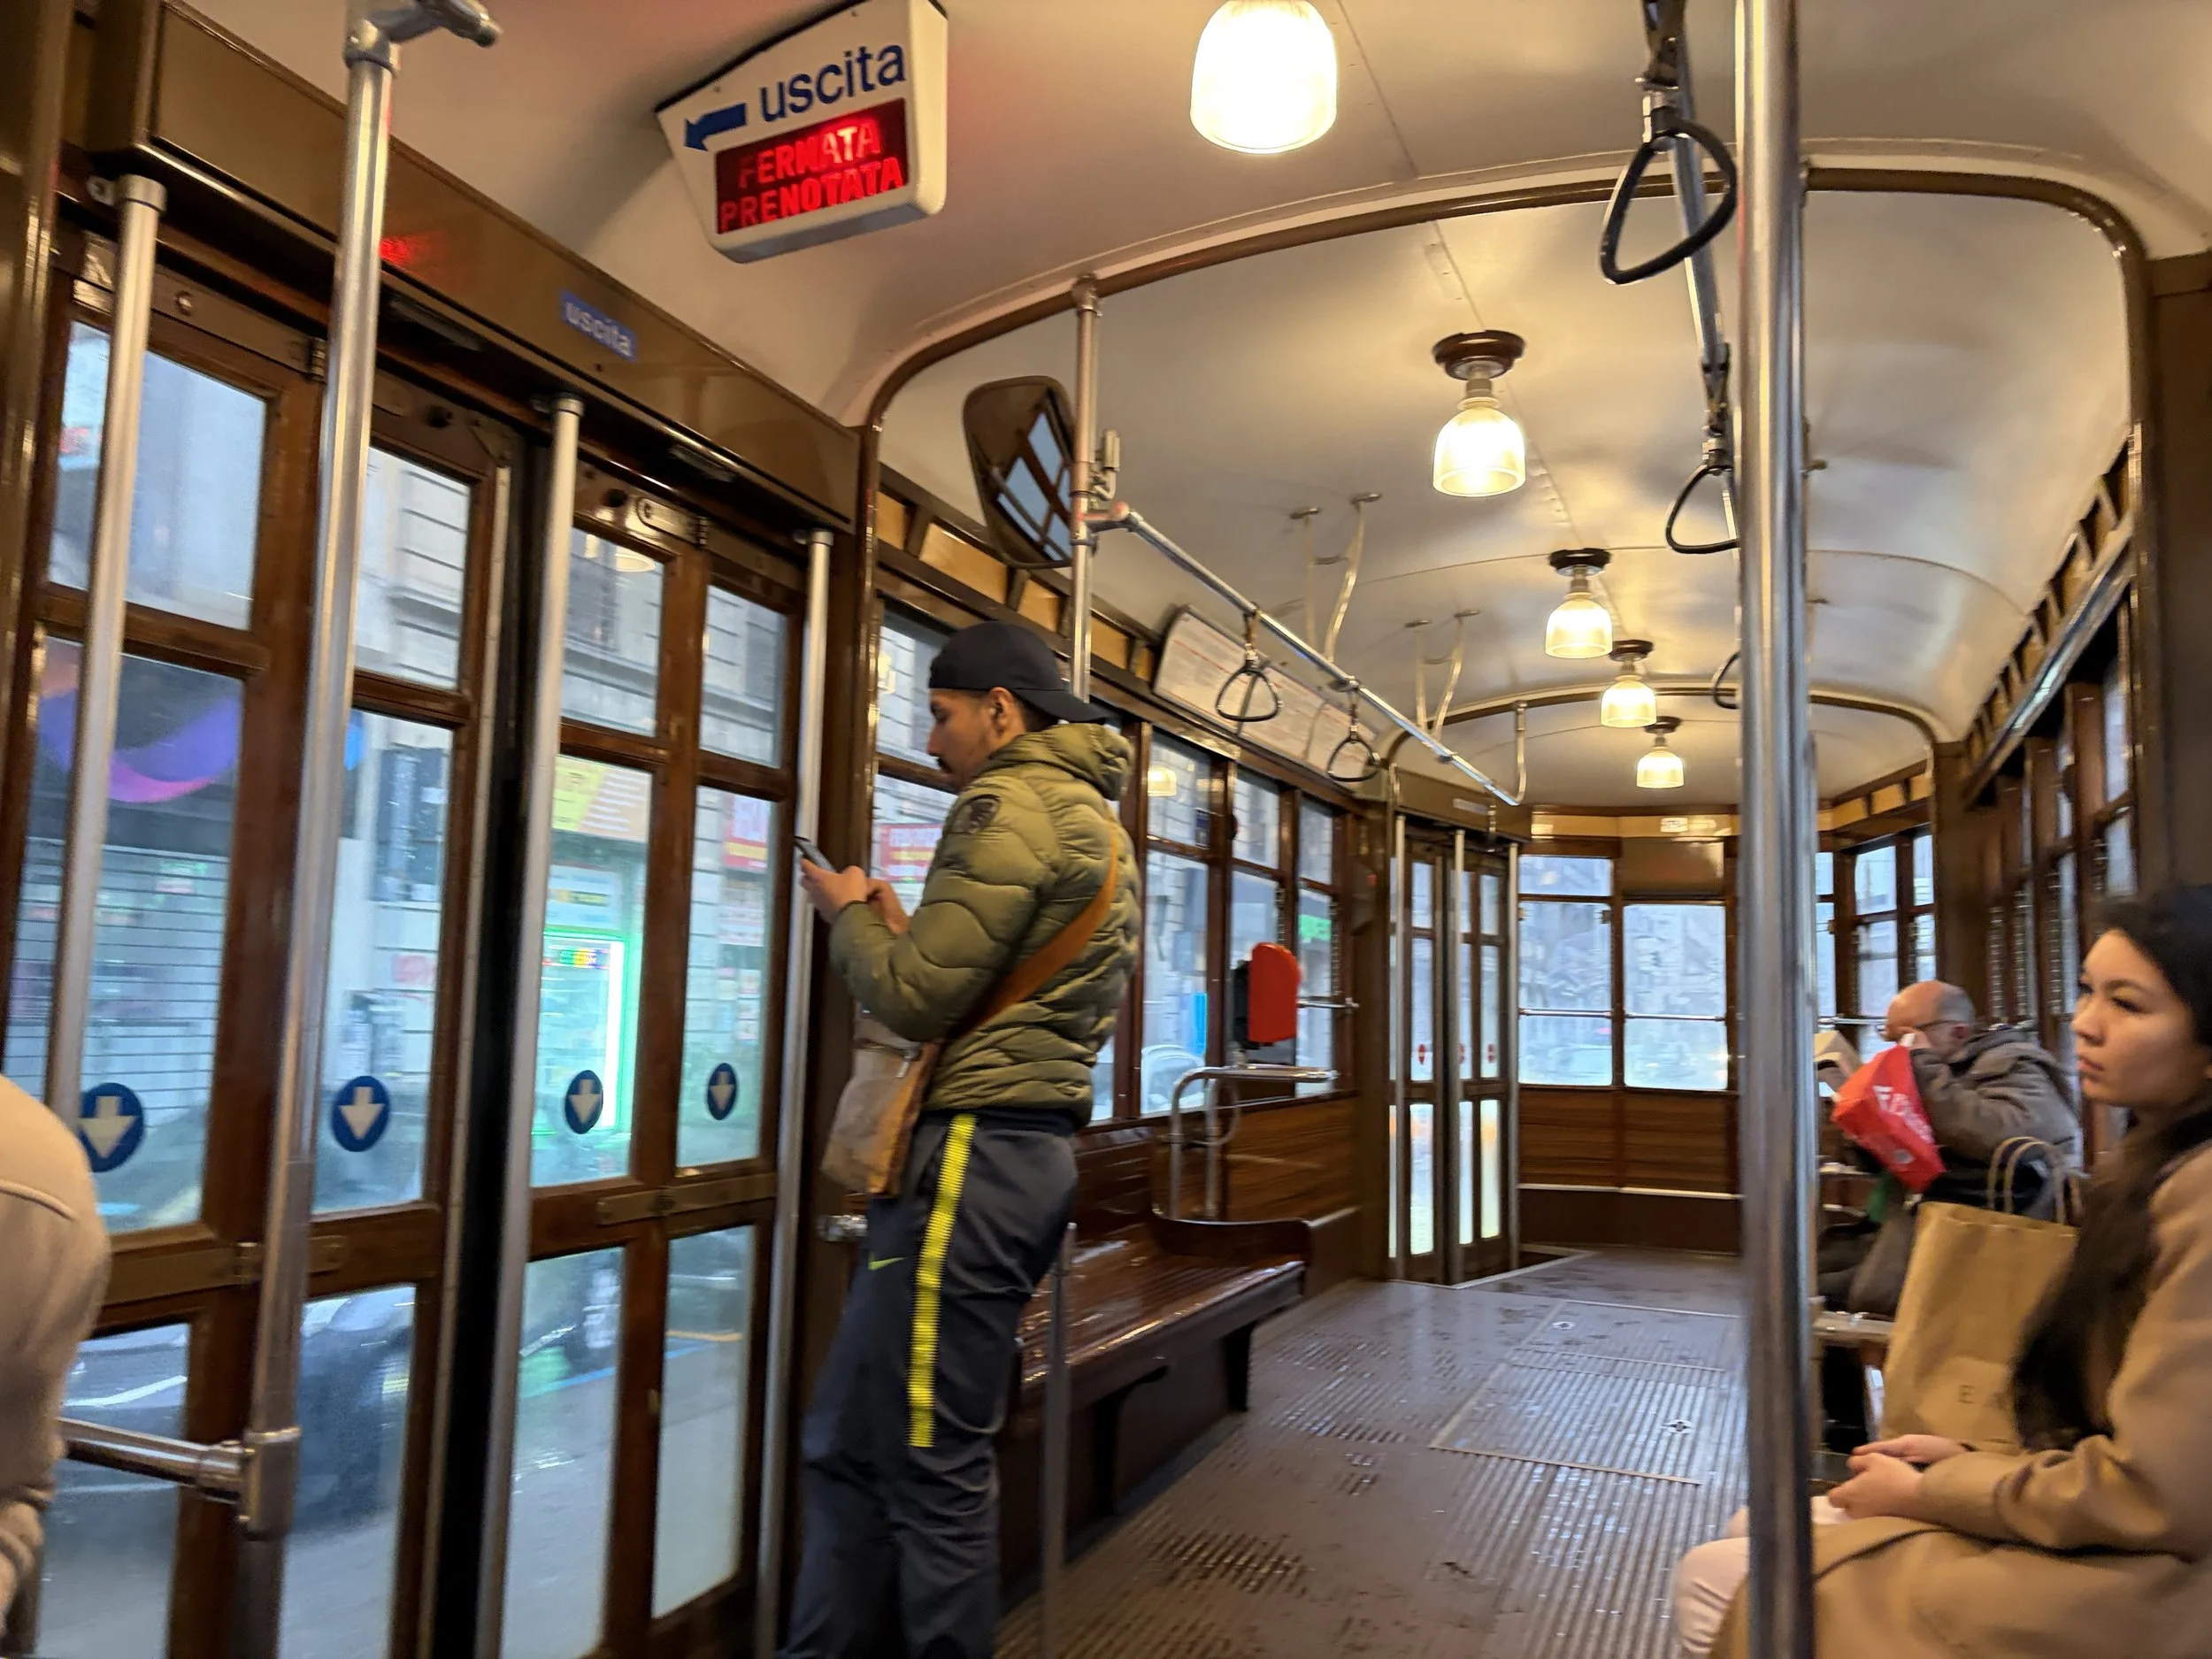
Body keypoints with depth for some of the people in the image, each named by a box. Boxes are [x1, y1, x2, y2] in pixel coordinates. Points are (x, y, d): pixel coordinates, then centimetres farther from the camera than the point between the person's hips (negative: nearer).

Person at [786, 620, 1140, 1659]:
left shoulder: (1009, 803, -10)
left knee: (932, 1465, -1)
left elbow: (915, 999, -14)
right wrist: (901, 929, 17)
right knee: (850, 1446, 15)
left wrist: (847, 912, 3)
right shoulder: (1099, 822, 21)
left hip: (971, 1152, -10)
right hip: (1036, 1146, 10)